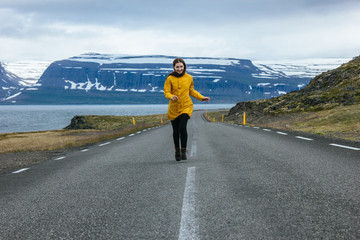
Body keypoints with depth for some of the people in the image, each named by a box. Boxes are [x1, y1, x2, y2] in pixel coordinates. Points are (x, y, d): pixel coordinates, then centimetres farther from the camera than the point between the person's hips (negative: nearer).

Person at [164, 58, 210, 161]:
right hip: (174, 108, 0)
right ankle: (177, 151, 27)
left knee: (182, 128, -18)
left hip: (186, 106, 0)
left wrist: (202, 98, 9)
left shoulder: (189, 78, 3)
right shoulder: (170, 79, -4)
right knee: (175, 131, 6)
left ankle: (183, 151, -7)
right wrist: (172, 97, -29)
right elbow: (166, 92, -8)